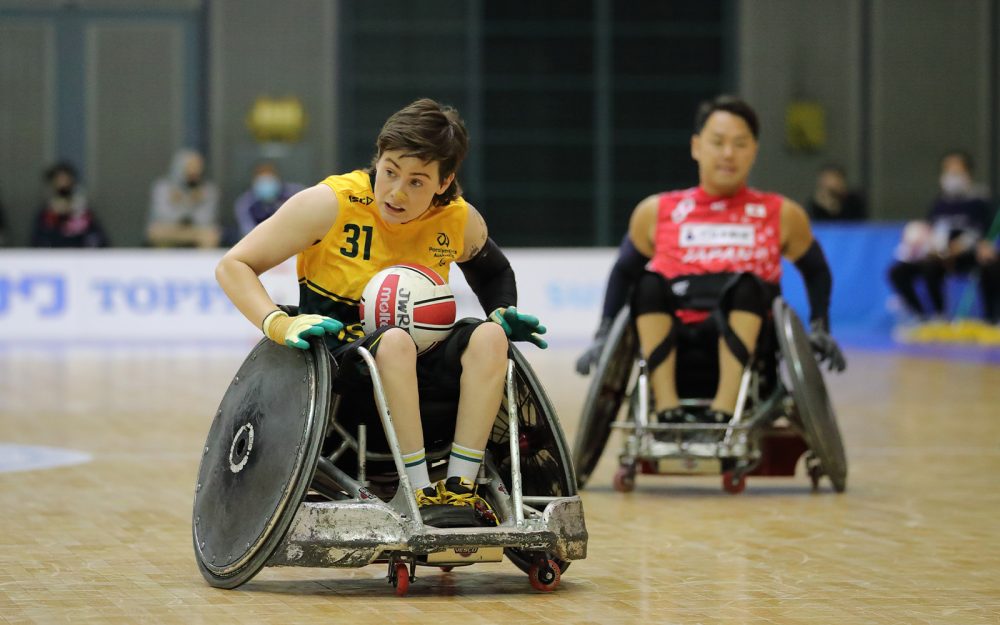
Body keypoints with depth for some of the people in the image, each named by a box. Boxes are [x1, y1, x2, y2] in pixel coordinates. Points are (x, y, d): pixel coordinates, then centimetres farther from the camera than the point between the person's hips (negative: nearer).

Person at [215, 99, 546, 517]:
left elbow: (492, 270, 26)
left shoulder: (461, 221, 1)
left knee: (488, 338, -25)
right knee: (395, 342, -37)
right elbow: (233, 266, -8)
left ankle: (460, 487, -28)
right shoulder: (332, 204, -11)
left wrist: (504, 316, 4)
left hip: (417, 371, 4)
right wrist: (279, 325, -25)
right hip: (339, 354, -4)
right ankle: (418, 491, -37)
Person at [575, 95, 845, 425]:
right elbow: (623, 272, 23)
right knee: (649, 283, -29)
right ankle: (667, 409, -37)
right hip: (672, 345, 1)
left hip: (745, 340, -1)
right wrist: (604, 335, 12)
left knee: (746, 284, -31)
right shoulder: (656, 213, 15)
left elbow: (817, 272, 23)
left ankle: (723, 411, -43)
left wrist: (820, 329, 10)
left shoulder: (782, 215, 14)